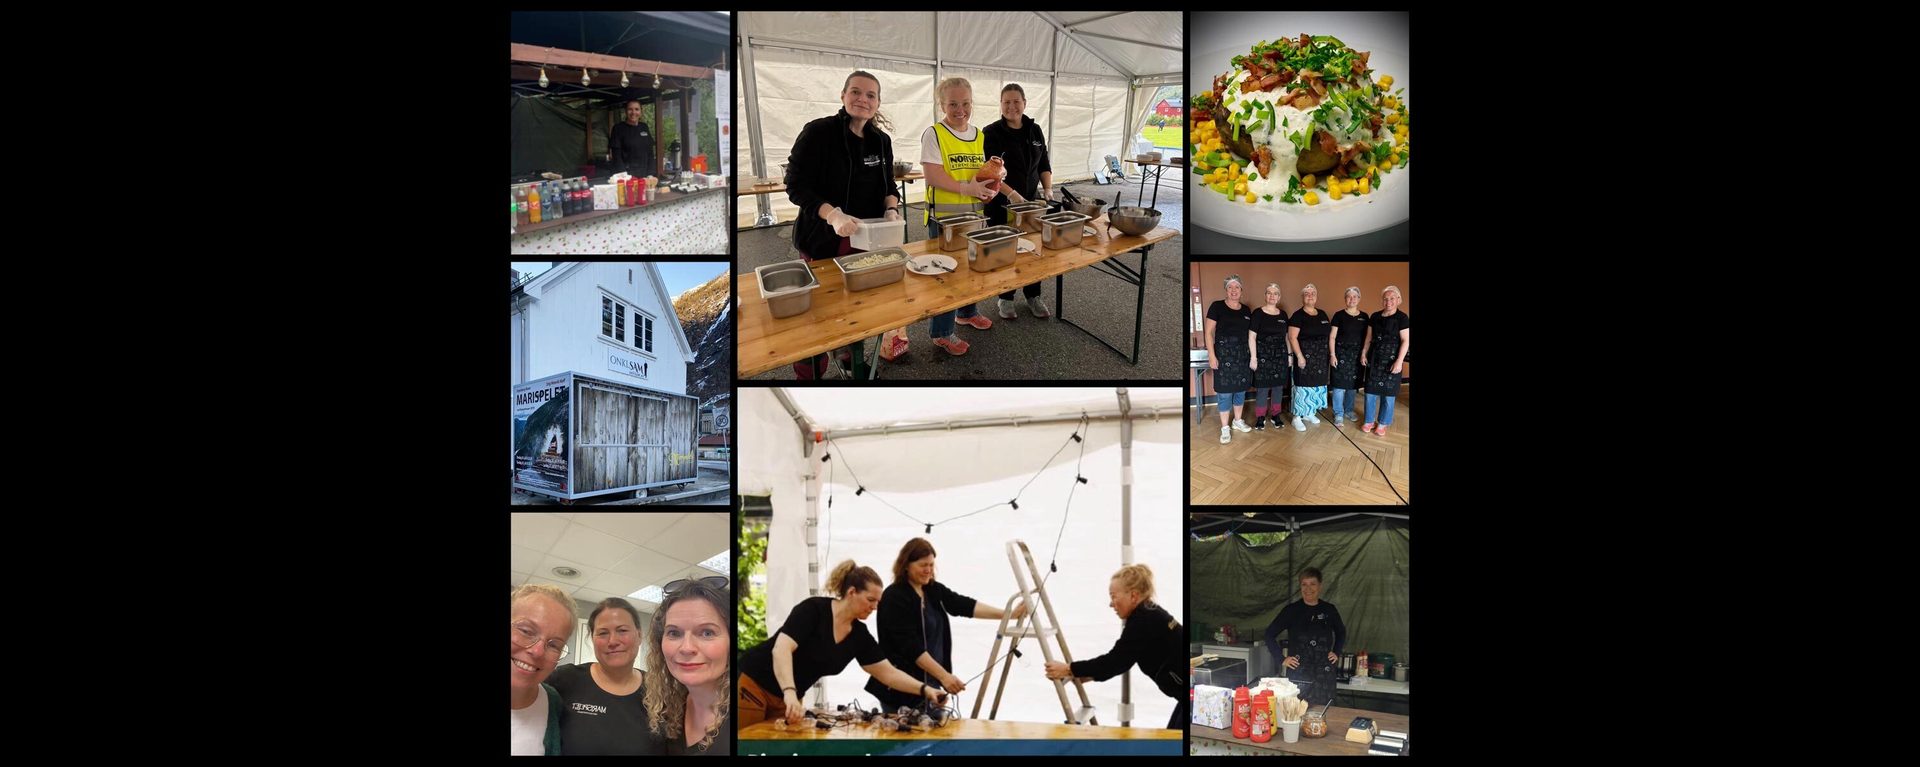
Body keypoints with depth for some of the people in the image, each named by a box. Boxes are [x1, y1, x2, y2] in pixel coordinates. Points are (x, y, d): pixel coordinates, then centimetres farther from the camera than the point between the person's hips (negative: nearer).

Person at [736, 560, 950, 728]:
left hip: (784, 700, 7)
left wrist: (924, 689, -11)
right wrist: (789, 693, -44)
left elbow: (888, 673, 4)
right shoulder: (814, 609, -20)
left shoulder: (859, 635, 1)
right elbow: (781, 649, -30)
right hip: (752, 684, -7)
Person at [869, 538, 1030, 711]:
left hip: (930, 685, 7)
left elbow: (965, 606, -2)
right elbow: (911, 646, -20)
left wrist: (1009, 614, -12)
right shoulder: (894, 598, -14)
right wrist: (944, 676, -25)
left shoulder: (934, 591, 8)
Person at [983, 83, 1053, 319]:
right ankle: (1005, 299, 19)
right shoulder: (992, 133, -9)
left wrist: (1048, 188, 1)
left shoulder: (1035, 131, 8)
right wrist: (1012, 194, -25)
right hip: (1001, 204, -4)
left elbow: (1044, 165, 16)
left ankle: (1033, 296, 24)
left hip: (1031, 202, 4)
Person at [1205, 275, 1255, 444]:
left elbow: (1250, 335, 13)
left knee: (1241, 388, 11)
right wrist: (1212, 355, -13)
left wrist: (1253, 357, 8)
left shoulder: (1246, 310, 9)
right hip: (1224, 353, -5)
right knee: (1225, 391, -4)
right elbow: (1209, 332, -6)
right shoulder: (1217, 307, -5)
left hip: (1242, 354, 5)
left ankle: (1238, 420, 27)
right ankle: (1225, 428, 2)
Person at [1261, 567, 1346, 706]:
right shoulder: (1291, 610, 0)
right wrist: (1281, 659, 1)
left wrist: (1336, 653, 13)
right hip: (1298, 675, -2)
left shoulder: (1329, 610, 7)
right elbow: (1270, 633, 6)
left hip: (1325, 674, 2)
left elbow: (1341, 633, 25)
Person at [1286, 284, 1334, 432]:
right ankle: (1297, 417, -1)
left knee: (1317, 384, 12)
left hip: (1321, 356, 7)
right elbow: (1292, 337, -13)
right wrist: (1299, 356, -20)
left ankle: (1309, 413, 25)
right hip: (1305, 355, -7)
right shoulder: (1298, 315, -8)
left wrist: (1331, 354, 9)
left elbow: (1329, 335, 15)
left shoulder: (1322, 315, 11)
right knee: (1304, 385, -6)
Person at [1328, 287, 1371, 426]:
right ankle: (1338, 414, 1)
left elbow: (1367, 337, 12)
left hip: (1357, 355, 4)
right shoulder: (1339, 315, -3)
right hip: (1342, 354, -4)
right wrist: (1332, 354, -9)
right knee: (1340, 384, -7)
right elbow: (1332, 337, -2)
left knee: (1352, 384, 10)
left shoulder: (1364, 317, 8)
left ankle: (1349, 411, 24)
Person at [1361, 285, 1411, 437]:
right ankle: (1369, 421, 18)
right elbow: (1369, 337, 15)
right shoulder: (1375, 316, 8)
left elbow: (1406, 341, -10)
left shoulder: (1402, 318, -6)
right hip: (1374, 359, 4)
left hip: (1391, 359, -4)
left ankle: (1383, 424, 14)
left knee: (1388, 393, 3)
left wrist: (1399, 361, -16)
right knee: (1370, 390, 6)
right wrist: (1364, 354, 7)